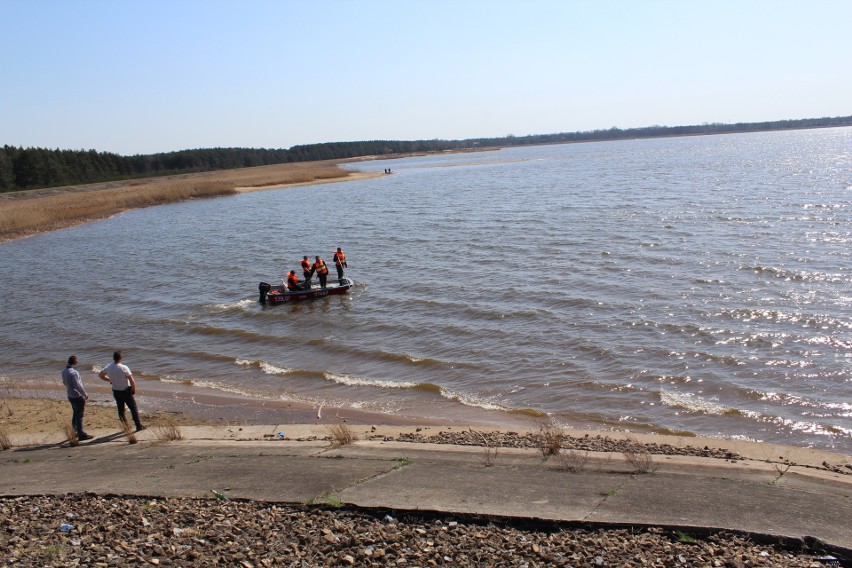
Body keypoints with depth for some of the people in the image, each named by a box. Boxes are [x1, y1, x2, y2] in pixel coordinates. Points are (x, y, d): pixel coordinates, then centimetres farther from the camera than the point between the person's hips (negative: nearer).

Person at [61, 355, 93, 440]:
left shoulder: (64, 371, 2)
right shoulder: (73, 372, -26)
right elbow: (78, 386, -24)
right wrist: (85, 394, -12)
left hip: (70, 396, 9)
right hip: (77, 396, -9)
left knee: (75, 414, 21)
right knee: (79, 416, -2)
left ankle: (75, 432, 30)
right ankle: (81, 434, 4)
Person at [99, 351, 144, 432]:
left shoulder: (108, 368, -6)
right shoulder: (124, 368, -22)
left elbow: (100, 375, 12)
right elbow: (132, 381, -22)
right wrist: (134, 389, -4)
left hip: (116, 392, 5)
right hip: (126, 391, -5)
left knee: (121, 410, 16)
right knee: (133, 409, 7)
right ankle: (139, 426, 11)